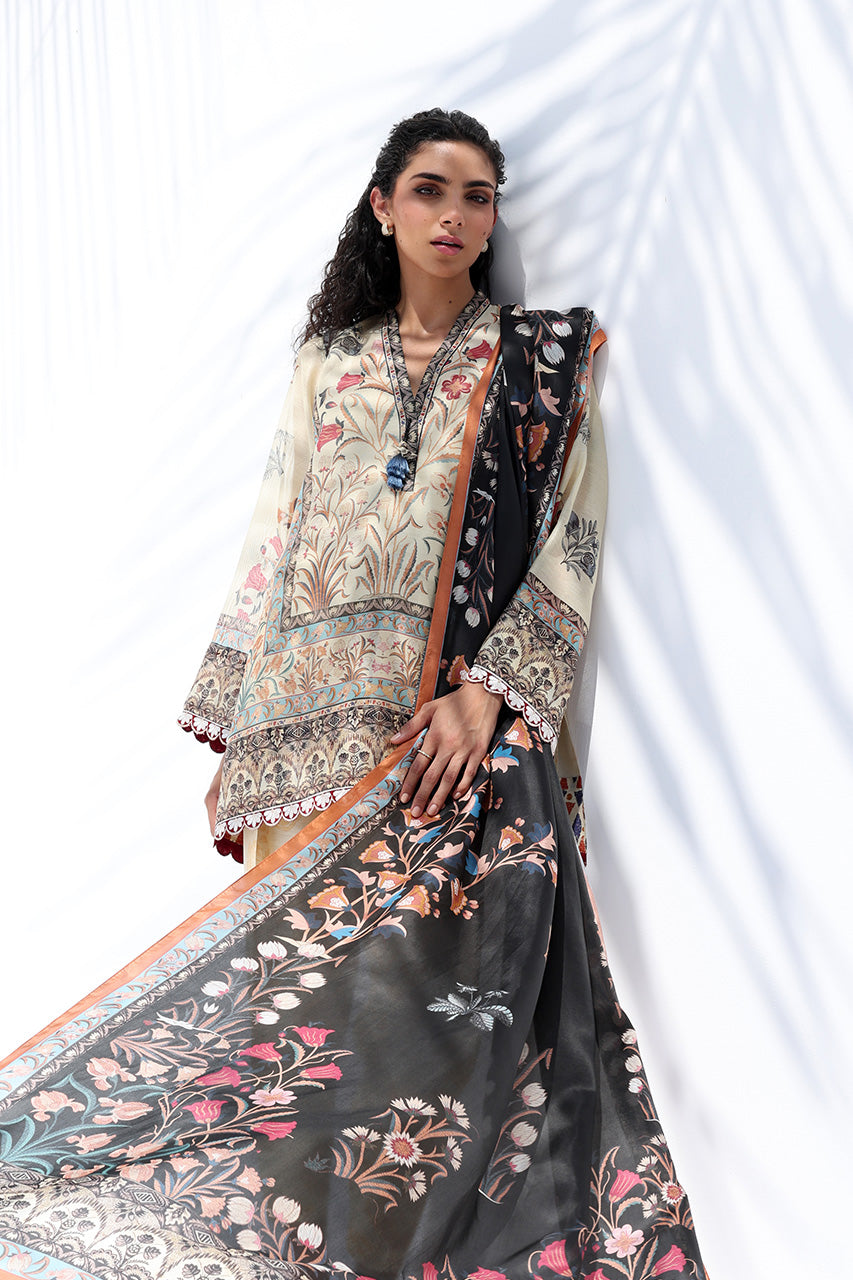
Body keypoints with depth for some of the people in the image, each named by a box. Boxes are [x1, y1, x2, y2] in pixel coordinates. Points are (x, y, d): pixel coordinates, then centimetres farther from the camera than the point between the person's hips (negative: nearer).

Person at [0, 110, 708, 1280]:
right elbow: (272, 548, 14)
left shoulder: (543, 359, 9)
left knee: (435, 993, -6)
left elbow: (573, 543, 0)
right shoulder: (329, 361, 17)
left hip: (466, 727, -2)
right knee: (294, 981, 1)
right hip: (310, 724, 3)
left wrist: (486, 693, -14)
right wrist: (231, 732, 9)